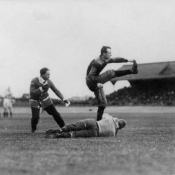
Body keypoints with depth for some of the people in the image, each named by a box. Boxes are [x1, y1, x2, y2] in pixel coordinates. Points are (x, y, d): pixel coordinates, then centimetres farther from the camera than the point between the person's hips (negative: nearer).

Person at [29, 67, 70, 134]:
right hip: (35, 101, -3)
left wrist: (63, 99, -15)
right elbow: (32, 93, -29)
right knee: (35, 117, -18)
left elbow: (56, 90, -5)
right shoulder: (34, 81, -25)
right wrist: (41, 88, -39)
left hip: (45, 100, 4)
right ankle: (33, 129, 13)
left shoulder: (49, 82, -14)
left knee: (55, 114, 0)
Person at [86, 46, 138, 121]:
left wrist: (127, 60, 16)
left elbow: (116, 59, 18)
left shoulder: (105, 60, 6)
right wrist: (97, 83, -35)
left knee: (103, 103, 6)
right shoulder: (97, 63, -22)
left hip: (96, 82, 9)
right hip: (91, 81, -9)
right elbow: (90, 75, -27)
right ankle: (132, 71, -20)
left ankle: (98, 121, 10)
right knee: (111, 73, -21)